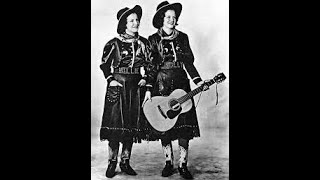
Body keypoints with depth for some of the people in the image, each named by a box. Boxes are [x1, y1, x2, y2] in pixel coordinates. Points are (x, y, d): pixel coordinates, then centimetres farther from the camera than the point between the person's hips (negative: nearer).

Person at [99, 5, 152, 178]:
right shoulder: (114, 44, -2)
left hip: (136, 87, 3)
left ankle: (125, 161, 16)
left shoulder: (143, 42, 7)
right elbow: (104, 64, 4)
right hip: (118, 86, -3)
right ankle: (112, 162, 6)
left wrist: (145, 78, 0)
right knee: (115, 123, -6)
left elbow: (148, 64, 14)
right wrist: (110, 79, -7)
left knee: (132, 124, 5)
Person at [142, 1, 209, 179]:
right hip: (161, 85, -1)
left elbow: (189, 62, 7)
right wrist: (148, 90, -7)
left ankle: (183, 165, 3)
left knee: (184, 124, -5)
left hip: (181, 83, 1)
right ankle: (169, 163, 14)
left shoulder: (182, 37, 10)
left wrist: (199, 81, -5)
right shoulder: (153, 39, 5)